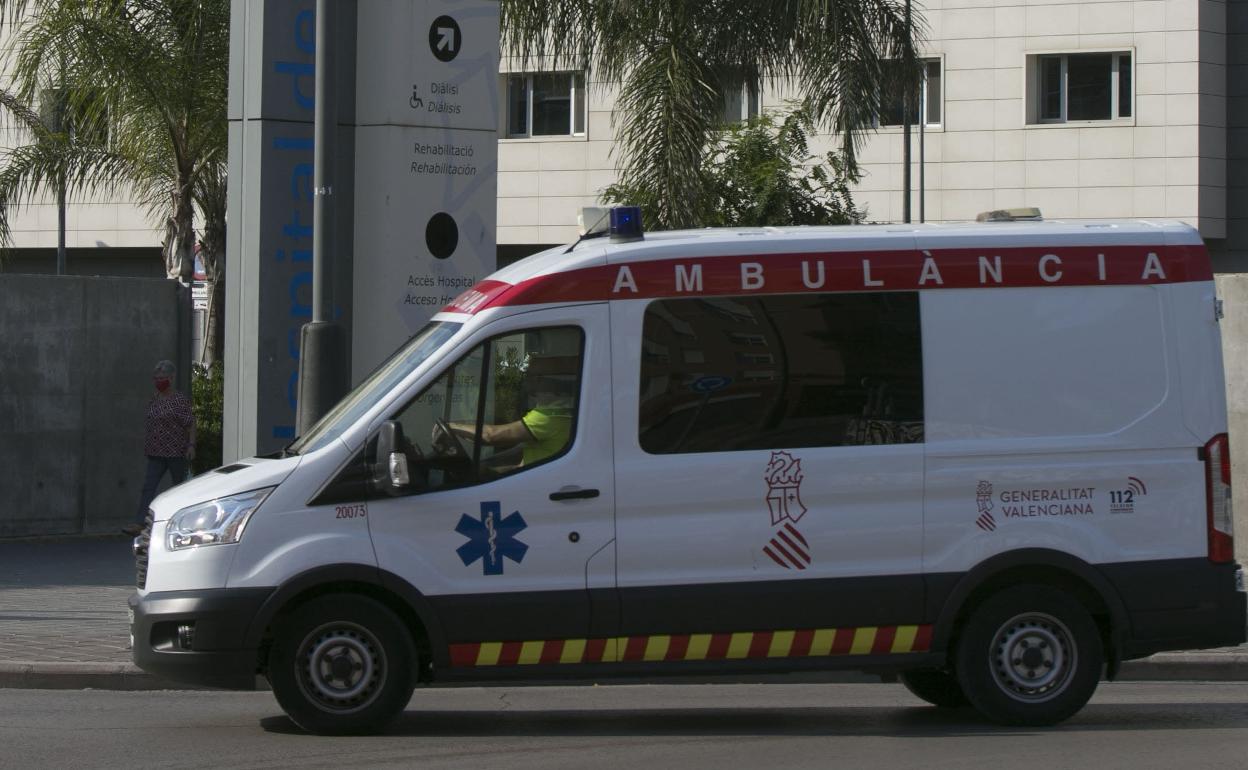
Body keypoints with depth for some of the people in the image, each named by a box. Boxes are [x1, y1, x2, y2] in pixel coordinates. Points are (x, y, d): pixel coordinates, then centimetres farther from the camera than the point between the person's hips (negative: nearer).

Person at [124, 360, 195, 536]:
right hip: (156, 452, 6)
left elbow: (190, 424, -9)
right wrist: (147, 447, 16)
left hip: (176, 451, -6)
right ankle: (140, 524, -15)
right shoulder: (154, 398, 12)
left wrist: (191, 444, -18)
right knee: (148, 487, -6)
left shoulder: (179, 399, -8)